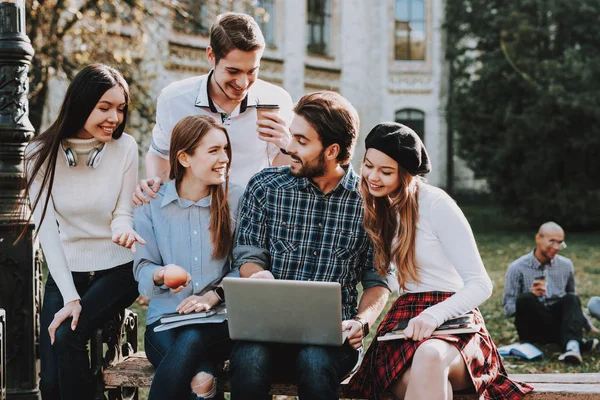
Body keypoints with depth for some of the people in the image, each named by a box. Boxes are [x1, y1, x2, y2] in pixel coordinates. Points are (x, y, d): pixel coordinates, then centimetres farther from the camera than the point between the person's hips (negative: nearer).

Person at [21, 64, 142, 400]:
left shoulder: (125, 147, -10)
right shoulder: (42, 153, -9)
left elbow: (123, 212, -4)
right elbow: (46, 228, -12)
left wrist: (123, 230, -30)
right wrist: (70, 297, -19)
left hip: (117, 271, -1)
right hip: (66, 272, 1)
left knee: (67, 335, -26)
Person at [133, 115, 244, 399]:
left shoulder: (237, 200, 3)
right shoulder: (151, 204, 4)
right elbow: (142, 267, 4)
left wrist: (213, 296, -15)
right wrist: (160, 275, -19)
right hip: (165, 316, 0)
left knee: (190, 342, -35)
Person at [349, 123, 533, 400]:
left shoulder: (436, 204, -7)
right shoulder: (379, 207, 13)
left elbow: (481, 285, -11)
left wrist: (434, 315, -27)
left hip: (453, 323, -3)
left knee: (429, 356, -42)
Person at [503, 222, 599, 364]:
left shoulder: (566, 265, 10)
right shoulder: (517, 268, -2)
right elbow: (508, 309, -5)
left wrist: (587, 324, 16)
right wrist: (531, 295, -21)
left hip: (558, 322, 3)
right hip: (532, 330, -3)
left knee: (571, 299, -23)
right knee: (525, 298, -31)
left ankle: (571, 345, -49)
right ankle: (577, 342, -31)